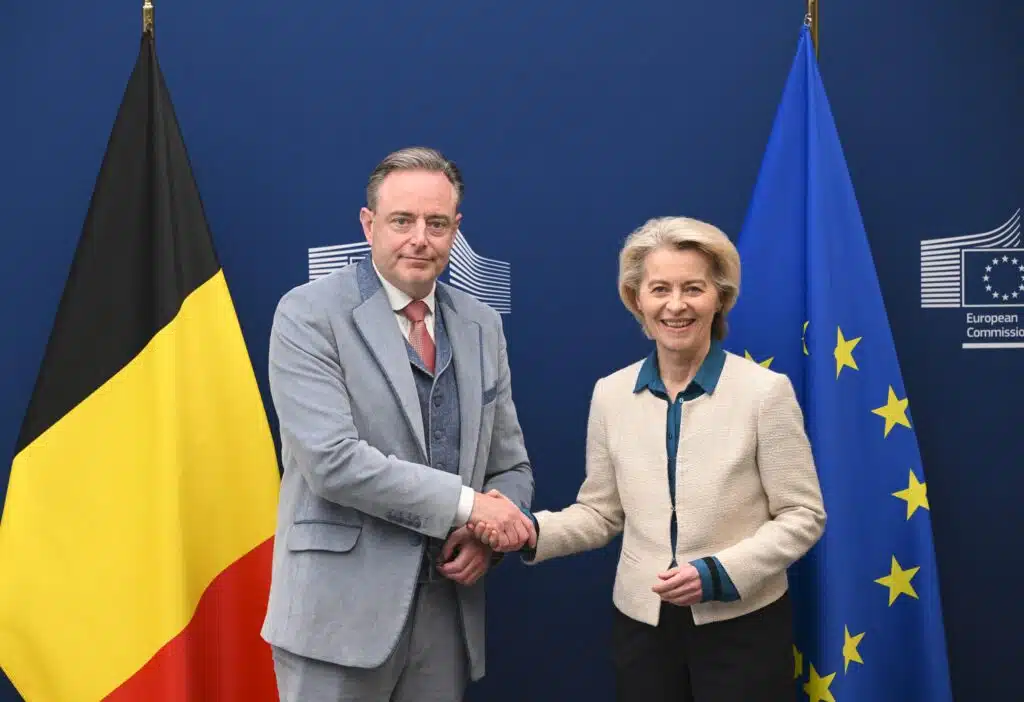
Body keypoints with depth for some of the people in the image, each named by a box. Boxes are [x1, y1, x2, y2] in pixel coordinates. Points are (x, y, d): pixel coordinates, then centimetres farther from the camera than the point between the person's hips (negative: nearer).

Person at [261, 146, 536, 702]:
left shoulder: (481, 325, 9)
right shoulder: (308, 314, -7)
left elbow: (511, 466, 13)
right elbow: (332, 460, -18)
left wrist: (487, 535, -7)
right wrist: (467, 504, -16)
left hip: (449, 609, 5)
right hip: (340, 610, -5)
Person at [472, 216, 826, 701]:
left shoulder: (765, 390, -10)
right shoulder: (610, 394, 0)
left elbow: (802, 516, -7)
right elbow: (600, 513, 5)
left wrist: (719, 573, -19)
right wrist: (530, 530, -13)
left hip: (742, 624, -3)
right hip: (641, 624, 3)